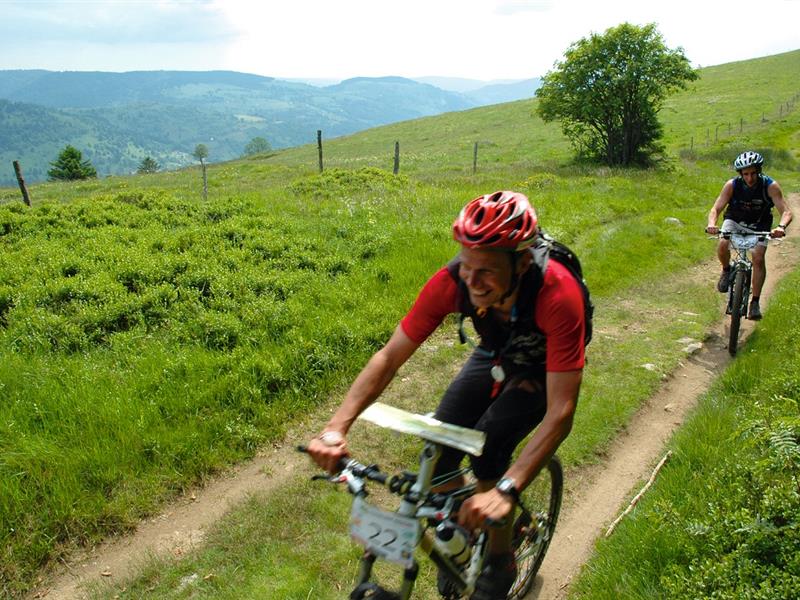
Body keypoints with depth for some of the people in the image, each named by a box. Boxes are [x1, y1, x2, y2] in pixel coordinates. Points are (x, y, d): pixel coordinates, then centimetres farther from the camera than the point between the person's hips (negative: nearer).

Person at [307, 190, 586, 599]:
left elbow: (560, 413, -41)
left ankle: (501, 561, 4)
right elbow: (390, 356, -26)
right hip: (495, 356, 4)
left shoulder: (558, 295, -41)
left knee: (487, 449, -24)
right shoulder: (453, 281, -31)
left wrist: (505, 491, -52)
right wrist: (336, 429, -37)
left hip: (544, 368, -3)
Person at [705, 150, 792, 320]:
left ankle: (755, 303, -9)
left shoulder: (770, 186, -24)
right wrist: (712, 224, -49)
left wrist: (781, 226, -51)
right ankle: (727, 270, 6)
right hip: (735, 221, 0)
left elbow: (786, 211, -28)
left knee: (759, 259, -18)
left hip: (759, 226, 0)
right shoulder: (732, 185, -22)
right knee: (722, 246, -28)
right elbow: (716, 208, -26)